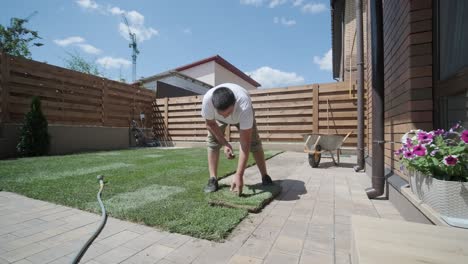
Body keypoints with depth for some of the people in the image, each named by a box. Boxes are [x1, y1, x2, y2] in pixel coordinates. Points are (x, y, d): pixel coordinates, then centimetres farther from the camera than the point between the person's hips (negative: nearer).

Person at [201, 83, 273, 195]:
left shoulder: (244, 106, -48)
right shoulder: (207, 100, -43)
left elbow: (245, 143, -45)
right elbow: (210, 124, -21)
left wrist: (239, 175, -46)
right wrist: (225, 144, -27)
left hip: (242, 114, -1)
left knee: (254, 142, -12)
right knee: (212, 140, -14)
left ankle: (265, 177, 4)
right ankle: (213, 179, -5)